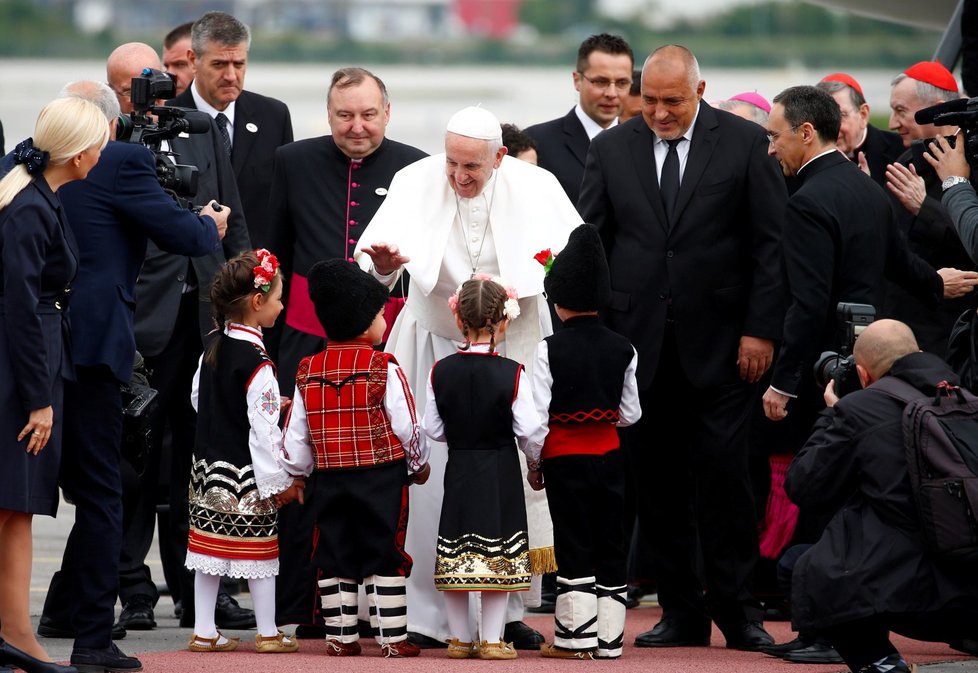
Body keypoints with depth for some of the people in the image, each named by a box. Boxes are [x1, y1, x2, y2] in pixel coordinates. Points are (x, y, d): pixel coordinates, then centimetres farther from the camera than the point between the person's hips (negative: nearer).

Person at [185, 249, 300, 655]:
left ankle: (203, 631, 12)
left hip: (208, 466, 7)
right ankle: (268, 633, 8)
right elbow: (264, 428, -19)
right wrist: (280, 480, -13)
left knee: (209, 544, 9)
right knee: (259, 548, 2)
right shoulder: (256, 363, -18)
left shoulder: (212, 345, 5)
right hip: (248, 473, -7)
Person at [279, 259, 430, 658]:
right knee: (385, 559, 0)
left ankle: (339, 636, 11)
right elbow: (407, 426, -7)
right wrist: (419, 464, 10)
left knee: (335, 560, 10)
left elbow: (297, 434, 8)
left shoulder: (309, 371, 5)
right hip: (382, 477, -4)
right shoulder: (384, 369, -10)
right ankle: (393, 637, -1)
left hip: (331, 477, 4)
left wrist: (297, 473, 23)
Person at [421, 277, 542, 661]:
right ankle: (491, 639, 3)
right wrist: (535, 461, 11)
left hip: (458, 470, 3)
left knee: (455, 554, 9)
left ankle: (459, 638, 15)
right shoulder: (512, 374, -12)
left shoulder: (441, 371, -4)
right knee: (498, 557, 2)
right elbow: (528, 431, -9)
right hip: (501, 476, -3)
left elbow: (432, 429, 2)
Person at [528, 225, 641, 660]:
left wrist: (535, 464, 0)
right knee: (610, 545, 8)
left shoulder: (550, 351, -11)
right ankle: (610, 638, 9)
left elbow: (537, 416, -11)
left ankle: (575, 636, 2)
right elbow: (631, 413, 4)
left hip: (564, 456, -3)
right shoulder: (622, 350, 0)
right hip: (608, 453, 3)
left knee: (573, 545, 2)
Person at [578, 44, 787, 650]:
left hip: (720, 346, -3)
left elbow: (771, 242, 0)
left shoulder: (745, 142, 1)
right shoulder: (612, 150, 8)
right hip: (640, 343, 3)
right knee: (656, 481, 4)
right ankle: (681, 612, 11)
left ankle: (736, 609, 6)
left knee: (724, 475, -4)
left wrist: (761, 329, -6)